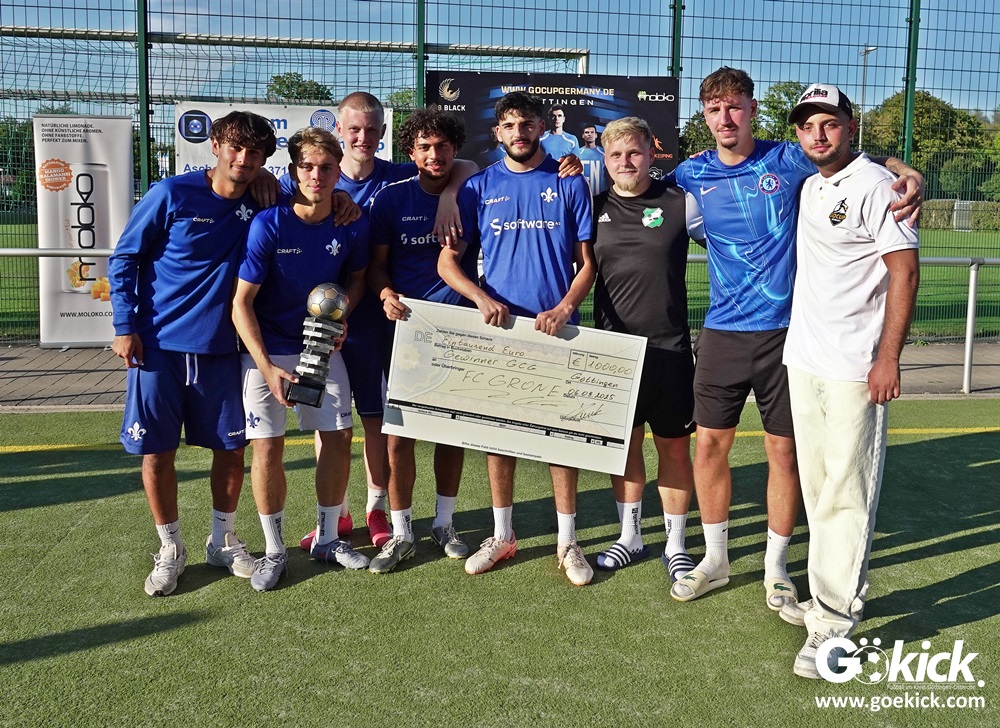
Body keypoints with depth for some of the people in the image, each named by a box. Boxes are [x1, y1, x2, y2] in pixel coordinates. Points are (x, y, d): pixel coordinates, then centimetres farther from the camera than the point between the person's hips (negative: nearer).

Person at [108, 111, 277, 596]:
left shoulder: (259, 205, 1)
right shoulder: (172, 195, -7)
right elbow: (123, 260, -1)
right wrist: (125, 327, -7)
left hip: (219, 349, 3)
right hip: (158, 346, -2)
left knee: (231, 448, 6)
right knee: (156, 452, 3)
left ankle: (224, 540, 27)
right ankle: (170, 550, 21)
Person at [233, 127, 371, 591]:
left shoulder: (352, 226, -9)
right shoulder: (269, 225, -20)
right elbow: (241, 302, -16)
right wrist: (268, 369, -22)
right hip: (266, 349, -3)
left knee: (338, 437, 4)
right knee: (267, 445, -4)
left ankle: (327, 538, 23)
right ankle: (274, 550, 13)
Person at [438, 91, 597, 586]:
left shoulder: (570, 184, 4)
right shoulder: (479, 187, 6)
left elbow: (586, 262, 2)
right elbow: (448, 262, 3)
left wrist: (563, 309, -15)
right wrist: (482, 298, -14)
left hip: (556, 327, -1)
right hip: (498, 329, 1)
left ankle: (567, 541, 14)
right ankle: (502, 536, 22)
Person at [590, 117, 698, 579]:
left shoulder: (680, 202, -1)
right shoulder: (593, 207, 5)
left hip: (669, 347, -2)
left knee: (674, 448, 6)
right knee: (624, 444, 13)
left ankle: (676, 546, 21)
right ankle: (630, 539, 29)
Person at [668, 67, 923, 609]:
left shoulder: (788, 161, -3)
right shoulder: (693, 173, 4)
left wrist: (910, 176, -13)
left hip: (782, 332, -2)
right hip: (721, 333, 2)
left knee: (784, 450, 5)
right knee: (709, 446, 6)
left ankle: (776, 568, 23)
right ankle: (715, 560, 25)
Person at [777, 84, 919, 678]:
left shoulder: (874, 185, -10)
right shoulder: (809, 187, 14)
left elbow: (905, 271, -13)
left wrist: (889, 357, -18)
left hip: (854, 368, -8)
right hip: (804, 360, 8)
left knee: (846, 495, -5)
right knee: (818, 489, 13)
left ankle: (835, 624, 0)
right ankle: (827, 596, 24)